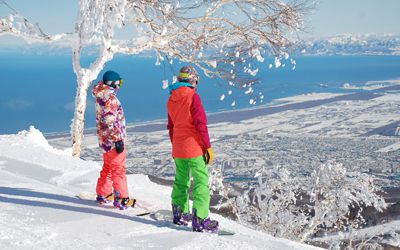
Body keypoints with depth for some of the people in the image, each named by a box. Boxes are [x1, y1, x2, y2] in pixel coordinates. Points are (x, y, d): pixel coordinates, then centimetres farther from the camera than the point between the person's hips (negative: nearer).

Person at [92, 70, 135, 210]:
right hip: (113, 140, -10)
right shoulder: (110, 98, -19)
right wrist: (118, 140, -22)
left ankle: (103, 194, 30)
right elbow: (110, 121, -25)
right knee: (119, 169, -3)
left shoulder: (101, 98, 11)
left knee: (107, 168, 20)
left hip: (105, 140, 10)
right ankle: (121, 199, 1)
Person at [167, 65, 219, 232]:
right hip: (194, 148, -7)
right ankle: (200, 220, -8)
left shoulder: (171, 100, 9)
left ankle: (180, 213, 27)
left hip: (178, 148, 7)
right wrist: (208, 147, -11)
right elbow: (201, 124, -16)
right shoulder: (193, 97, -12)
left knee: (181, 181, 19)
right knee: (201, 182, -4)